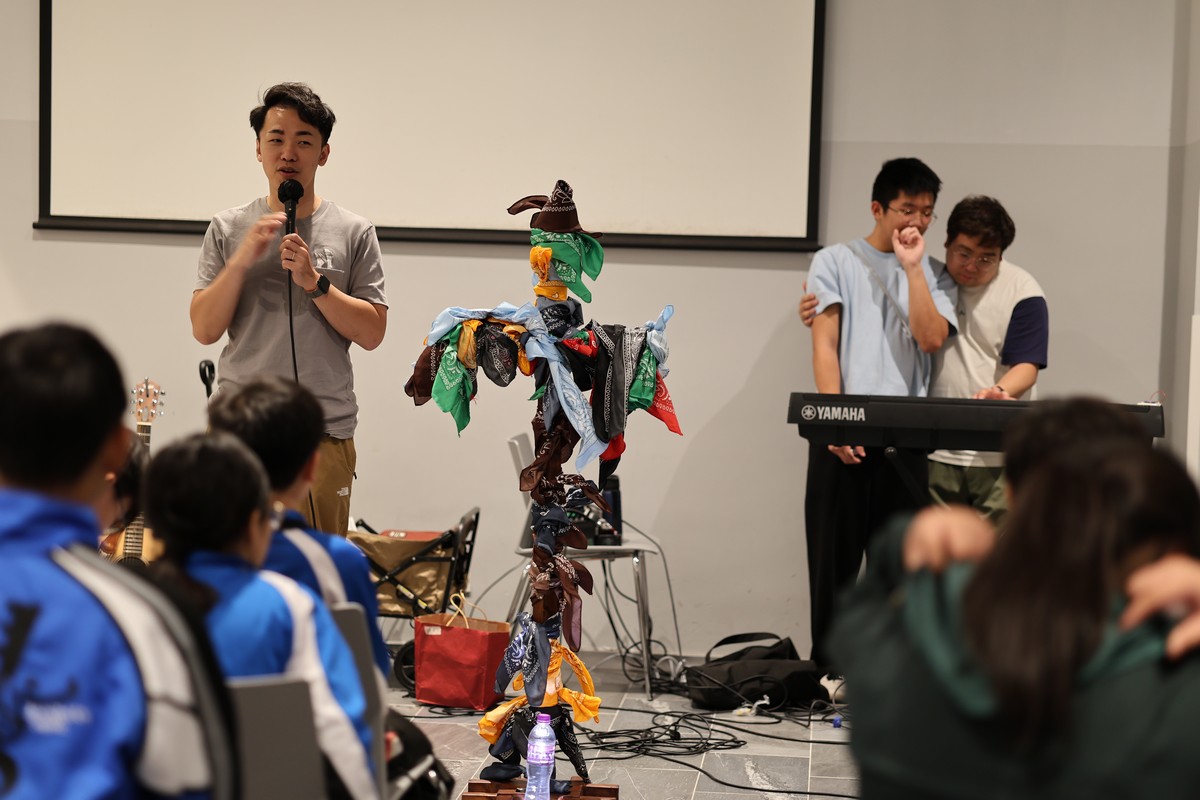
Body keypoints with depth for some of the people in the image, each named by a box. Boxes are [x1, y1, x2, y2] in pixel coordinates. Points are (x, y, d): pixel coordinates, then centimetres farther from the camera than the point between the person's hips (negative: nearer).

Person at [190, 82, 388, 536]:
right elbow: (204, 329, 2)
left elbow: (372, 333, 1)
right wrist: (242, 259, -10)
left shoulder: (354, 233, 5)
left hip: (324, 433, 0)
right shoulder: (227, 230, 8)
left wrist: (315, 282, -11)